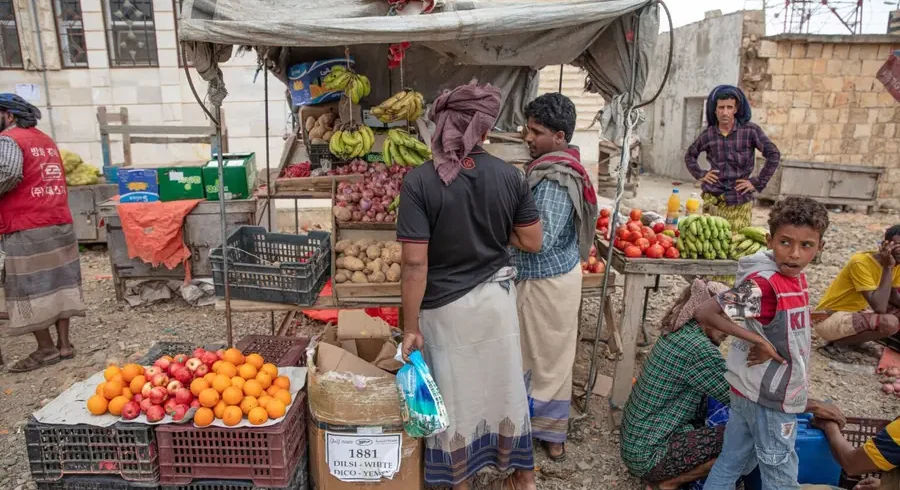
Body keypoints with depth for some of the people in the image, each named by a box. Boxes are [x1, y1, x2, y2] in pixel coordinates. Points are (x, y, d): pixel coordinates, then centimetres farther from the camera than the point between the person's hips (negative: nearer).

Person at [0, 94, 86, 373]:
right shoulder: (46, 140, 19)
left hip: (27, 230, -8)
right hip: (60, 224, 8)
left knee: (29, 289, 0)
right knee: (57, 283, 9)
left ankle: (46, 349, 4)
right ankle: (64, 344, 13)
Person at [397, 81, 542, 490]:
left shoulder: (420, 182, -19)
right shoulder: (509, 176, -9)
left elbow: (415, 263, -21)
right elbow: (532, 242, 0)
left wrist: (411, 326, -12)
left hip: (446, 308, -3)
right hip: (497, 298, 3)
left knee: (455, 397, 15)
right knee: (505, 385, 20)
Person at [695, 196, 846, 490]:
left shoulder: (796, 277, 1)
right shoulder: (763, 284, -26)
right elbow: (704, 314, -29)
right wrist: (757, 340, -27)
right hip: (768, 399, -7)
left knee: (730, 465, 18)